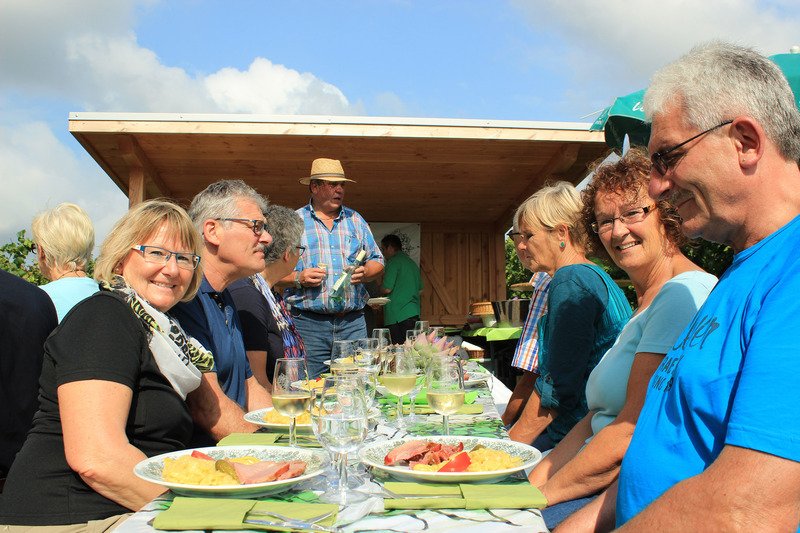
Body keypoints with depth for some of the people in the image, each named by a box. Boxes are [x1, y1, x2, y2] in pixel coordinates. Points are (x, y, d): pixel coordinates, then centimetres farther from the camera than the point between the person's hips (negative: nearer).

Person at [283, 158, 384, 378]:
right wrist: (299, 278, -14)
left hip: (353, 322, 3)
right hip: (309, 323, -3)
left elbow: (377, 261, 18)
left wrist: (364, 272, -3)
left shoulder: (355, 220, 16)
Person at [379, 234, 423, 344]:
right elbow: (420, 288, 23)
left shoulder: (393, 262, -8)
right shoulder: (412, 263, 18)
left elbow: (387, 289, -15)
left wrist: (379, 287, 6)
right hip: (414, 313, 8)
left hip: (398, 316, -8)